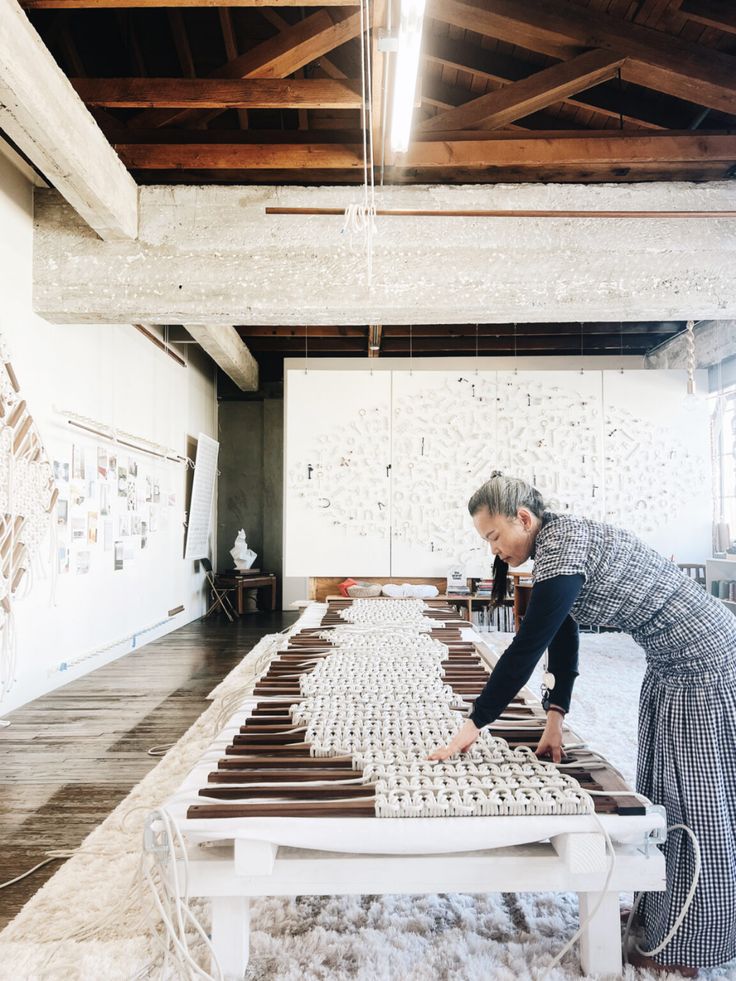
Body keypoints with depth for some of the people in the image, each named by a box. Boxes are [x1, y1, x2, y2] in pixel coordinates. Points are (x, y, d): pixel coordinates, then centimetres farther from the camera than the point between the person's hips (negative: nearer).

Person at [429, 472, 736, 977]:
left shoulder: (563, 548, -26)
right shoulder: (558, 541, 3)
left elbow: (526, 648, -27)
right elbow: (563, 635, 7)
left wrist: (474, 725, -19)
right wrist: (556, 716, 4)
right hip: (674, 666, 10)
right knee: (664, 795, 18)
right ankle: (659, 916, 33)